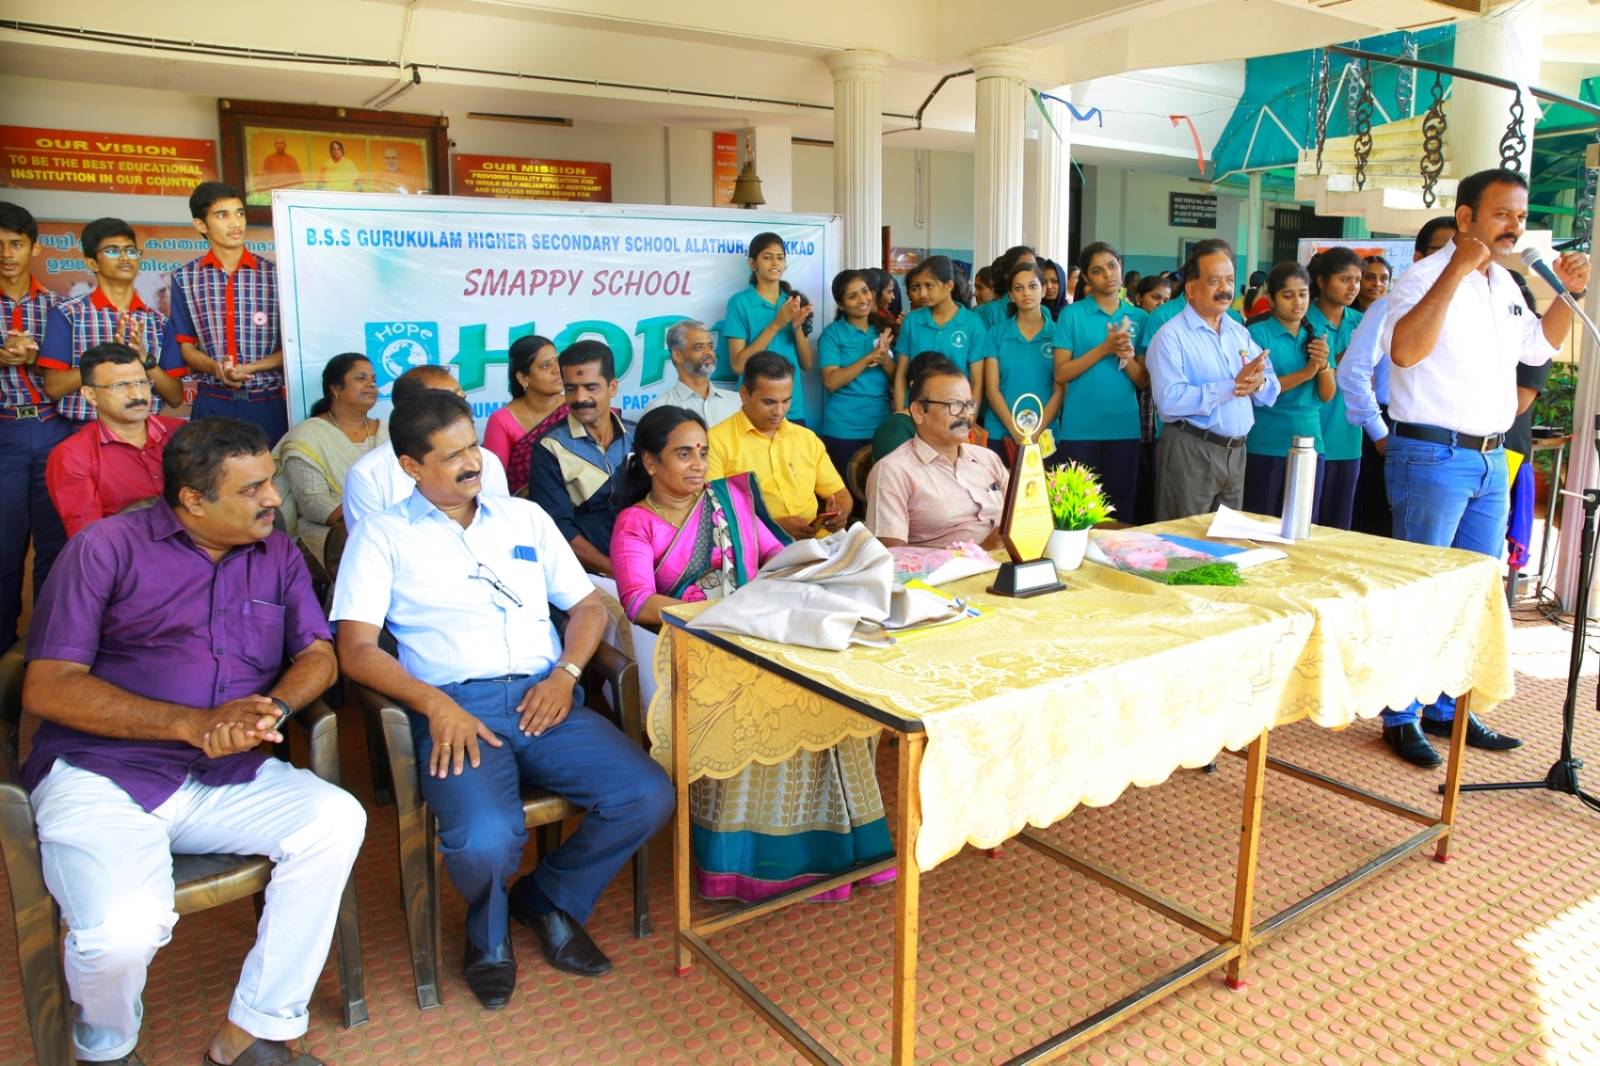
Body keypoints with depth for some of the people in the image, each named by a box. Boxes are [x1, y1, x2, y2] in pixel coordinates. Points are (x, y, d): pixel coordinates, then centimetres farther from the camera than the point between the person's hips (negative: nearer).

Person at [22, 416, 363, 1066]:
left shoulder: (279, 556, 13)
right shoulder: (105, 548, 0)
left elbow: (318, 656, 7)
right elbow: (46, 689, -6)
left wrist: (271, 709, -17)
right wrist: (195, 724, -16)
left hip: (229, 780, 4)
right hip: (101, 775, -3)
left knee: (336, 819, -24)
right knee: (124, 932, -29)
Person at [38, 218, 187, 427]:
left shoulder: (159, 322, 9)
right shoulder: (67, 313, 3)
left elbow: (176, 397, 5)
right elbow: (53, 388, -5)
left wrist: (145, 359, -10)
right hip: (84, 432, -2)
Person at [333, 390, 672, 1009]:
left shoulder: (525, 518, 20)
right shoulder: (382, 536, 9)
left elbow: (587, 605, 18)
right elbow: (356, 649, -2)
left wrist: (565, 674, -2)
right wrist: (436, 705, -17)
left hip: (544, 700, 4)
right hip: (454, 709, -3)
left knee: (649, 796, -18)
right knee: (485, 840, -31)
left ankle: (550, 898, 12)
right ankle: (490, 929, 9)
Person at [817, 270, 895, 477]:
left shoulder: (883, 331, 8)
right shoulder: (833, 333, -4)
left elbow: (897, 382, 6)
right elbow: (831, 382, -16)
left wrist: (884, 359, -13)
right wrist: (870, 357, -20)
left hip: (881, 425, 4)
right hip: (843, 429, -4)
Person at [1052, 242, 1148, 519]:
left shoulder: (1138, 318, 7)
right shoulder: (1072, 314, -1)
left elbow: (1143, 382, 6)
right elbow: (1061, 374, -7)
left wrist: (1126, 355, -12)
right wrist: (1105, 348, -15)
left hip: (1125, 428, 3)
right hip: (1079, 429, -3)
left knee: (1119, 511, 9)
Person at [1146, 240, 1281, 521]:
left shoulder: (1239, 333, 13)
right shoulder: (1172, 336, -10)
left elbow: (1271, 388, 10)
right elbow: (1170, 400, -23)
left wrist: (1258, 382, -13)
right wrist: (1232, 386, -23)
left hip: (1236, 452, 7)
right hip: (1190, 452, -7)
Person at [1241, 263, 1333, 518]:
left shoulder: (1316, 336, 9)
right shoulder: (1257, 333, -5)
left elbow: (1327, 395, 5)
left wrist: (1323, 366, -14)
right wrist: (1304, 373, -23)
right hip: (1265, 447, -5)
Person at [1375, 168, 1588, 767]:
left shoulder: (1506, 284, 15)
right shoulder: (1428, 277, -13)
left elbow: (1540, 346, 30)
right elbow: (1404, 349, -31)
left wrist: (1569, 293, 14)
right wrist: (1457, 269, -31)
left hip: (1490, 459, 9)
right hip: (1432, 456, -9)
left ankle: (1449, 710, 26)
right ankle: (1403, 718, 10)